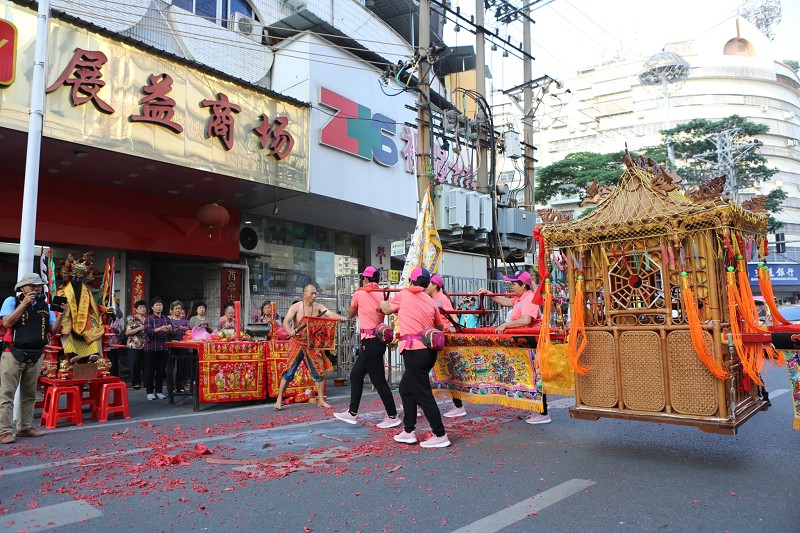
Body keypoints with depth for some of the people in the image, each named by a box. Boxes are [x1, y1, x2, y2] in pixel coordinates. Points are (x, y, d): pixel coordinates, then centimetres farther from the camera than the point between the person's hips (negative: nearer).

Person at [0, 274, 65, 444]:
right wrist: (24, 304, -20)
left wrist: (61, 314, -9)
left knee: (29, 395, 11)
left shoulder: (45, 306, 9)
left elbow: (53, 331, 7)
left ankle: (25, 427, 21)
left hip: (36, 357, 5)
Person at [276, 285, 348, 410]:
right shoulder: (296, 307, -9)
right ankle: (279, 399, 8)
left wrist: (340, 317, -37)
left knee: (319, 371, 4)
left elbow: (330, 313, -15)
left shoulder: (318, 307, 0)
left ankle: (321, 400, 16)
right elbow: (286, 321, -20)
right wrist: (290, 331, -42)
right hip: (297, 342, -3)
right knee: (289, 372, -2)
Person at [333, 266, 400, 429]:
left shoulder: (359, 293, -6)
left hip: (370, 341, -8)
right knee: (355, 375, 16)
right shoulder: (382, 294, 9)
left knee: (378, 380, -1)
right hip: (378, 339, 8)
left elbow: (350, 314, 8)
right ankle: (352, 413, 23)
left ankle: (392, 417, 6)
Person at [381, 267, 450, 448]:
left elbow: (386, 310, 15)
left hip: (414, 350, -7)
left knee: (423, 394, -1)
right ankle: (408, 431, 23)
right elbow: (440, 326, 22)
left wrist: (382, 302, 37)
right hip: (429, 350, 7)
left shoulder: (404, 294, -1)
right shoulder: (430, 301, 13)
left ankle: (440, 436, 3)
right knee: (406, 387, 19)